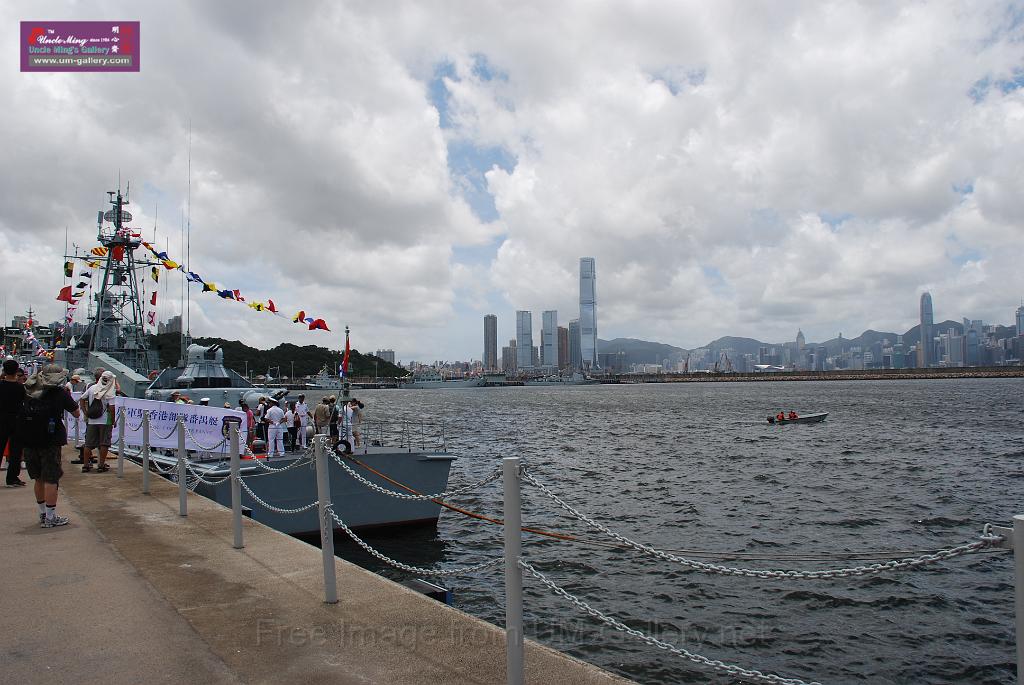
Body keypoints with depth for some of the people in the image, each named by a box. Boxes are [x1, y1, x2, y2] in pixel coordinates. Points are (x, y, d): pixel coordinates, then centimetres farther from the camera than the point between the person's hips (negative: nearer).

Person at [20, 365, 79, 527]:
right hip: (50, 441, -5)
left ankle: (42, 514, 27)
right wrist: (68, 396, 15)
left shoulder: (28, 392, 8)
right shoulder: (60, 393, -6)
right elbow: (76, 414, 3)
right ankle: (50, 518, 1)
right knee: (51, 479, -1)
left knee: (38, 479, 16)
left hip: (29, 441, 5)